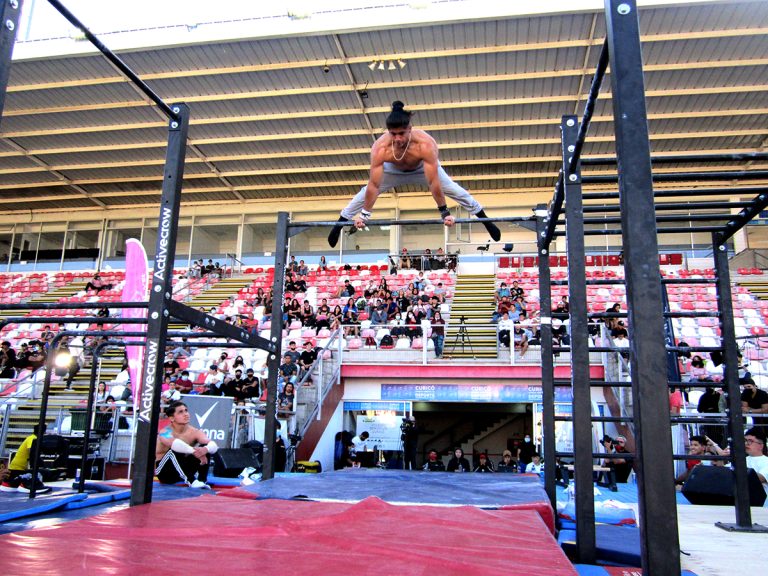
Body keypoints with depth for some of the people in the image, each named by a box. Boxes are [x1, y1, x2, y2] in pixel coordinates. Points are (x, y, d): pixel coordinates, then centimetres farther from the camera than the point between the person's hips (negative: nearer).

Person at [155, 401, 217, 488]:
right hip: (164, 471, -4)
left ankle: (202, 481, -25)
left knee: (204, 447, -17)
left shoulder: (194, 432, -8)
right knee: (174, 451, -33)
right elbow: (175, 443, -44)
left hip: (184, 470, 4)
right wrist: (194, 451, -54)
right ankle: (191, 481, -40)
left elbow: (213, 445, -24)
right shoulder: (165, 432, -19)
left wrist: (205, 449, -47)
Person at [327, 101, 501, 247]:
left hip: (423, 168, -1)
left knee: (455, 190, -6)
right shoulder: (380, 148, -41)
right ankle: (339, 224, 21)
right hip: (393, 170, 1)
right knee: (365, 194, -2)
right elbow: (373, 185, -35)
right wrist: (365, 214, -34)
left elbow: (434, 183, -42)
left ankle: (486, 222, 13)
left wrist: (445, 212, -38)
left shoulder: (425, 144, -44)